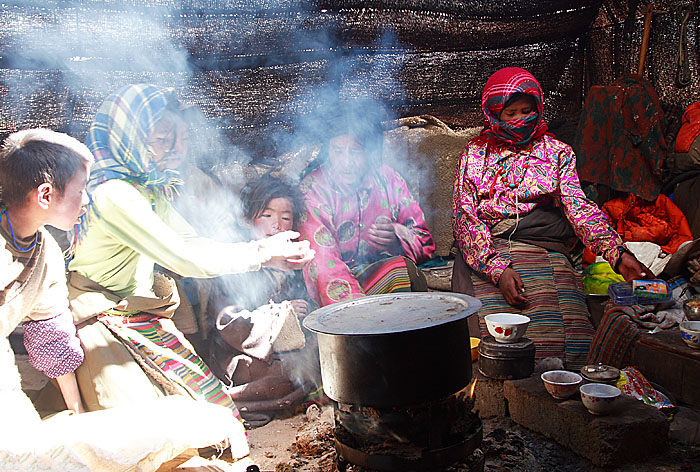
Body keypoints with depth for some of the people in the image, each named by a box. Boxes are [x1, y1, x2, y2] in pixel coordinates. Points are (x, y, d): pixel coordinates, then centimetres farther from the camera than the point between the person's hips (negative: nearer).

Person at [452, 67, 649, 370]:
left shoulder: (557, 152, 16)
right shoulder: (475, 155, 12)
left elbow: (578, 206, 2)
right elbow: (464, 218, 0)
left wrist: (618, 254, -17)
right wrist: (497, 268, -16)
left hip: (545, 252, 1)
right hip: (484, 258, -1)